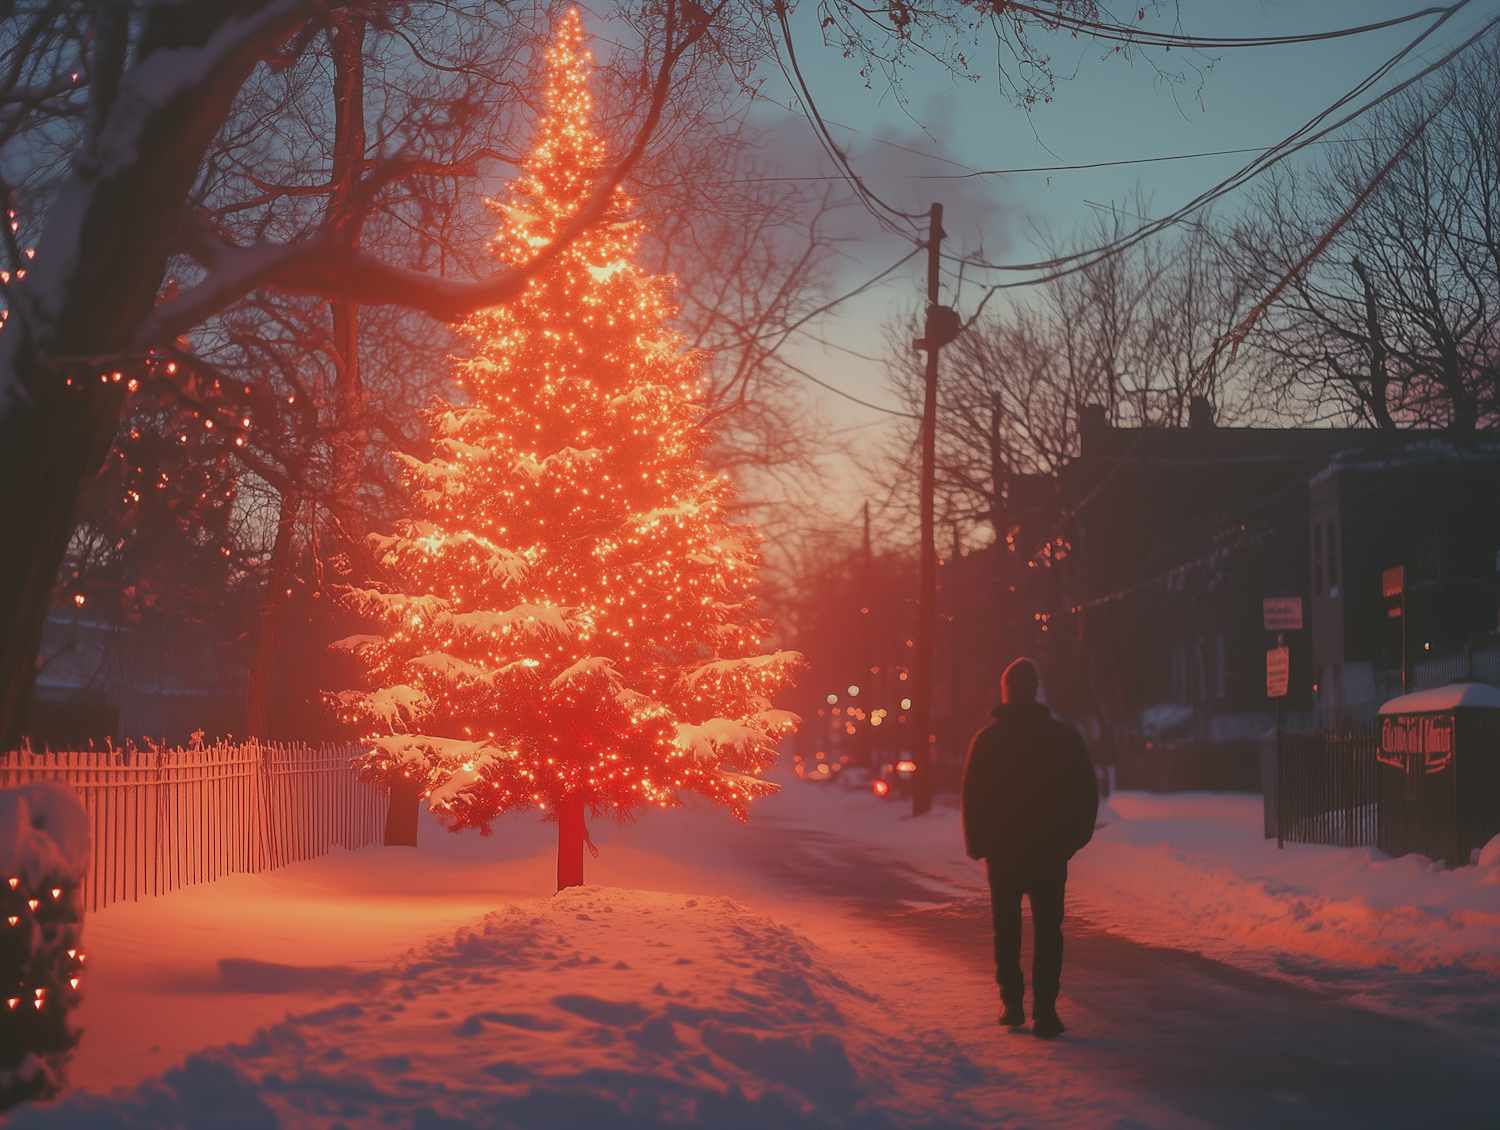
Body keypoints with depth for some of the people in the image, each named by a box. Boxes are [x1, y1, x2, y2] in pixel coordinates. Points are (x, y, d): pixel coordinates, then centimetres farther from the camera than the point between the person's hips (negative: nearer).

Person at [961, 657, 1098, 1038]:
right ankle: (1044, 1010, -9)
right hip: (1049, 852, 0)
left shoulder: (986, 739, -5)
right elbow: (1087, 793, 2)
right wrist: (1073, 838, 13)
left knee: (1007, 930, 13)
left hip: (1002, 852, 0)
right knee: (1048, 932, 1)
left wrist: (975, 845, 8)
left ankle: (1012, 1003, 14)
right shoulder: (1064, 735, -2)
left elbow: (972, 798, -3)